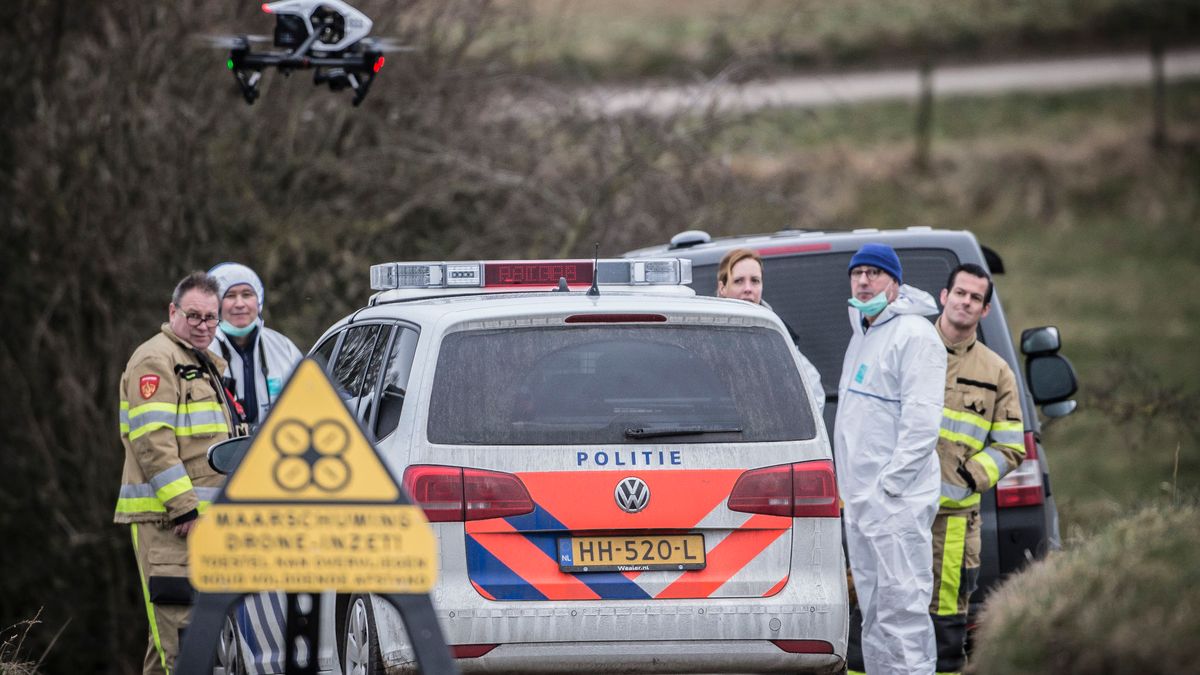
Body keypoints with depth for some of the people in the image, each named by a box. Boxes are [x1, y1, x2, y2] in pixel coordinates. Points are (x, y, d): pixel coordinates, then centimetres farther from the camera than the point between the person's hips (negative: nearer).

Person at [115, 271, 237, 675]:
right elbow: (152, 441, -20)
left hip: (199, 516, 10)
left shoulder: (204, 365, 23)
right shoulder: (156, 360, -10)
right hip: (165, 519, -10)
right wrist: (183, 506, -23)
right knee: (175, 618, -15)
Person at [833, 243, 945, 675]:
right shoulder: (862, 337, 21)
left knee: (902, 607, -13)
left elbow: (922, 420, -17)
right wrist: (851, 486, 18)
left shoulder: (914, 335, -10)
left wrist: (890, 482, -20)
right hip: (861, 501, 10)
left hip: (897, 500, -10)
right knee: (874, 614, 13)